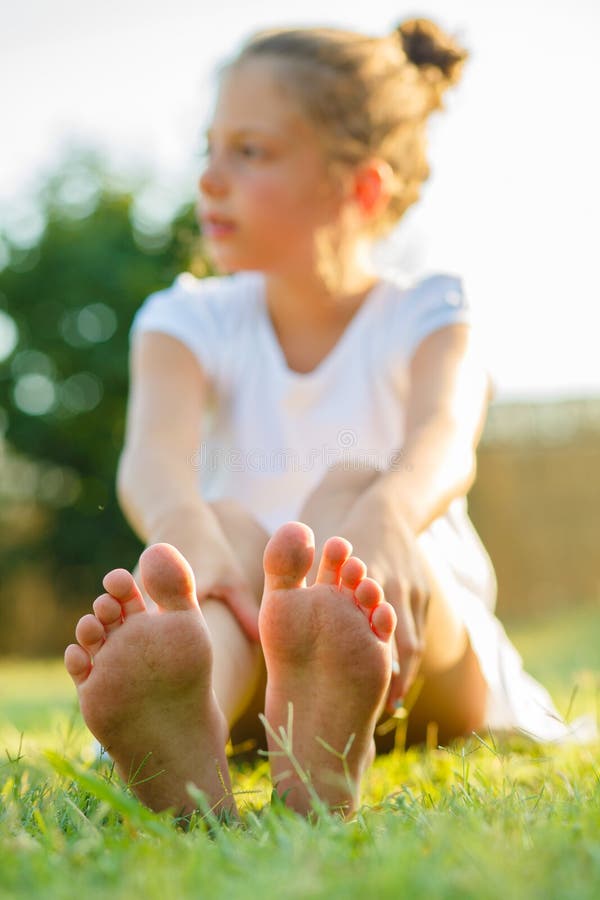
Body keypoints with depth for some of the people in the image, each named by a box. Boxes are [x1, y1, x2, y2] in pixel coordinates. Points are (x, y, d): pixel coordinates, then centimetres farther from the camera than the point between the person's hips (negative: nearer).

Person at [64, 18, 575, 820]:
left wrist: (381, 520, -50)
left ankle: (325, 750, -65)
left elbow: (445, 441, -24)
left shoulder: (427, 319, 1)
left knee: (350, 485, -30)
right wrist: (194, 544, -44)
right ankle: (186, 751, -66)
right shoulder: (192, 321, 6)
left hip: (433, 652, -1)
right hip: (246, 671, 1)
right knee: (229, 524, -30)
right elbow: (155, 454, -18)